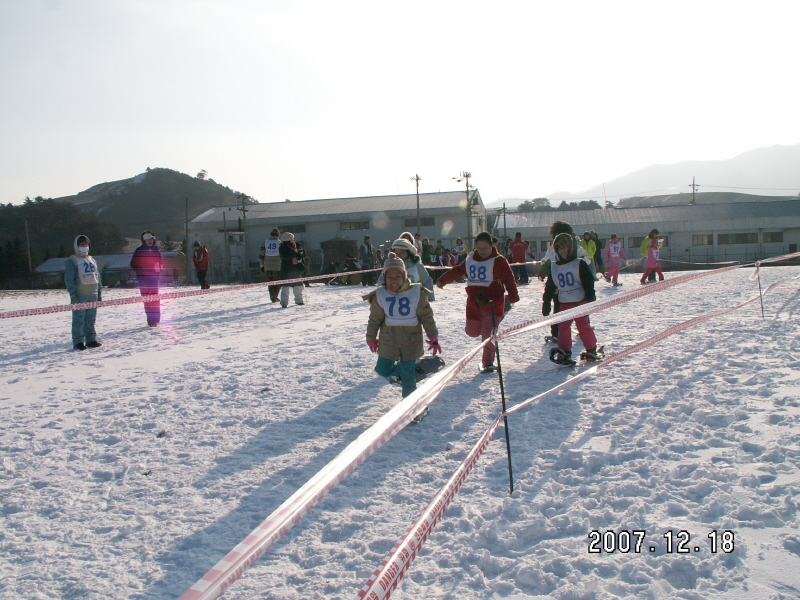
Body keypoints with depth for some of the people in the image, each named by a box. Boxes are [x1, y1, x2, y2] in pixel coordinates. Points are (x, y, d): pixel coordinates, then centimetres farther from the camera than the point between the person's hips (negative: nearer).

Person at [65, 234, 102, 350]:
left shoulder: (92, 260, 19)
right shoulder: (72, 261, -2)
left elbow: (97, 276, 22)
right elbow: (69, 279, -8)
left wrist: (99, 292, 15)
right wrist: (73, 295, -15)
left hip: (92, 295, 6)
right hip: (80, 296, -6)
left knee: (91, 319, 8)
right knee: (79, 320, -4)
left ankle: (91, 340, 15)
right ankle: (78, 342, -1)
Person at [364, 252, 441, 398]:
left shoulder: (416, 293, -11)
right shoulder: (380, 295, -6)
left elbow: (427, 316, -4)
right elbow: (374, 319, 5)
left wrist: (433, 338, -5)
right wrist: (371, 338, 13)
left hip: (411, 340, -2)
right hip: (388, 340, 3)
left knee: (408, 374, 0)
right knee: (382, 370, 9)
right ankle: (401, 372, 38)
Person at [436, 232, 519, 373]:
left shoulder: (499, 261, -7)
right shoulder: (470, 260, 8)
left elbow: (509, 279, -10)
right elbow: (457, 271, 21)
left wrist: (513, 297, -18)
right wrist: (442, 280, 24)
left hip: (493, 303, -5)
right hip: (474, 303, 5)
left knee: (488, 334, -8)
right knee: (472, 331, 9)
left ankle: (488, 362, 7)